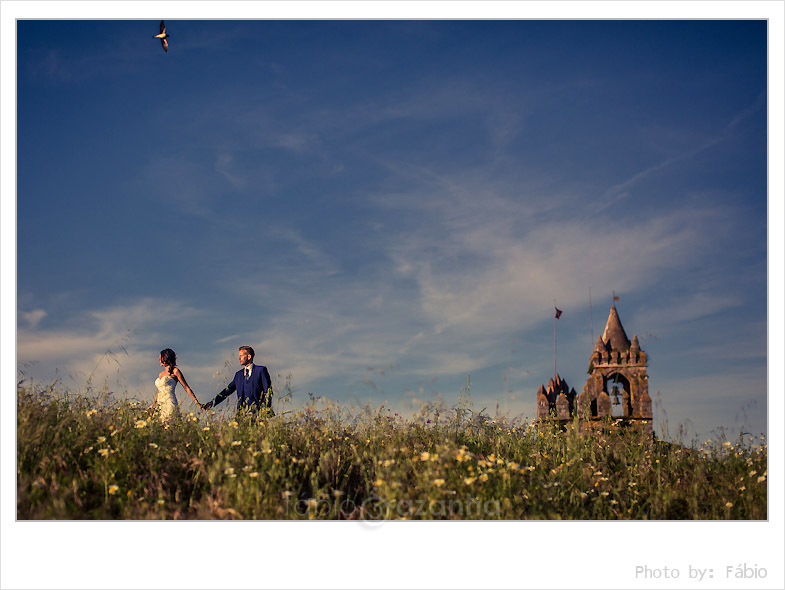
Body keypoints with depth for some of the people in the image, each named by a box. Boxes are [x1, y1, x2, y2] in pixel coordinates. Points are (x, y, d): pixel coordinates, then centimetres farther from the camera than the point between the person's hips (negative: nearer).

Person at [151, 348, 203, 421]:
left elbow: (187, 388, -1)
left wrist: (197, 402, -7)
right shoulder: (161, 374, 21)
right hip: (160, 406, 7)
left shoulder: (175, 371, 1)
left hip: (170, 404, -6)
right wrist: (153, 406, 23)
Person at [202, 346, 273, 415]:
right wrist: (212, 402, 6)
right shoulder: (238, 374, 21)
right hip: (242, 412, 4)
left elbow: (268, 390, 0)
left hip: (256, 411, -4)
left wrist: (267, 410, -11)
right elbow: (227, 390, 18)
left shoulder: (261, 370, 6)